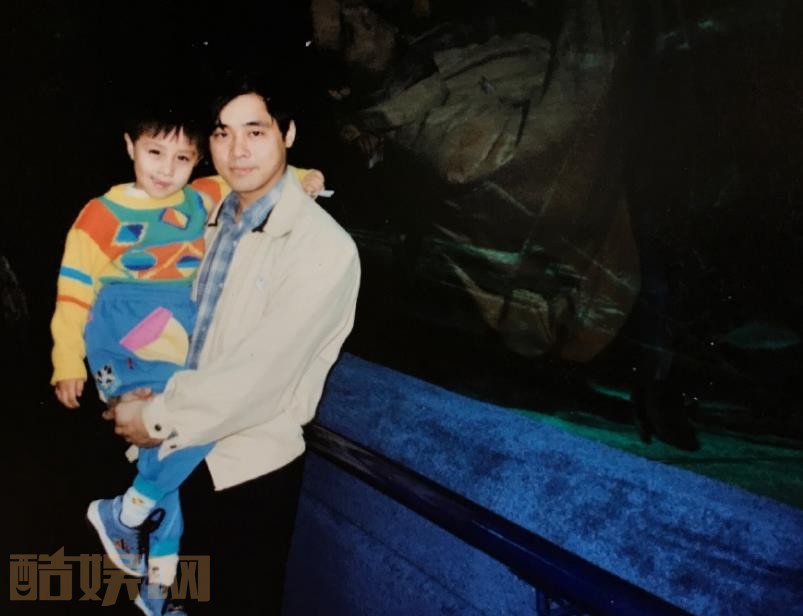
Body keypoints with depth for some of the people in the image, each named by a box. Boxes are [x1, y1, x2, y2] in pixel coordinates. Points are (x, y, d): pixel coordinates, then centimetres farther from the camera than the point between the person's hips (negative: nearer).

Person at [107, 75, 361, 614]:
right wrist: (153, 404, -2)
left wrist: (157, 418, -15)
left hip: (249, 467, -7)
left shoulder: (324, 248, -22)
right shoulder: (216, 220, 4)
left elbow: (262, 373, -26)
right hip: (183, 450, 7)